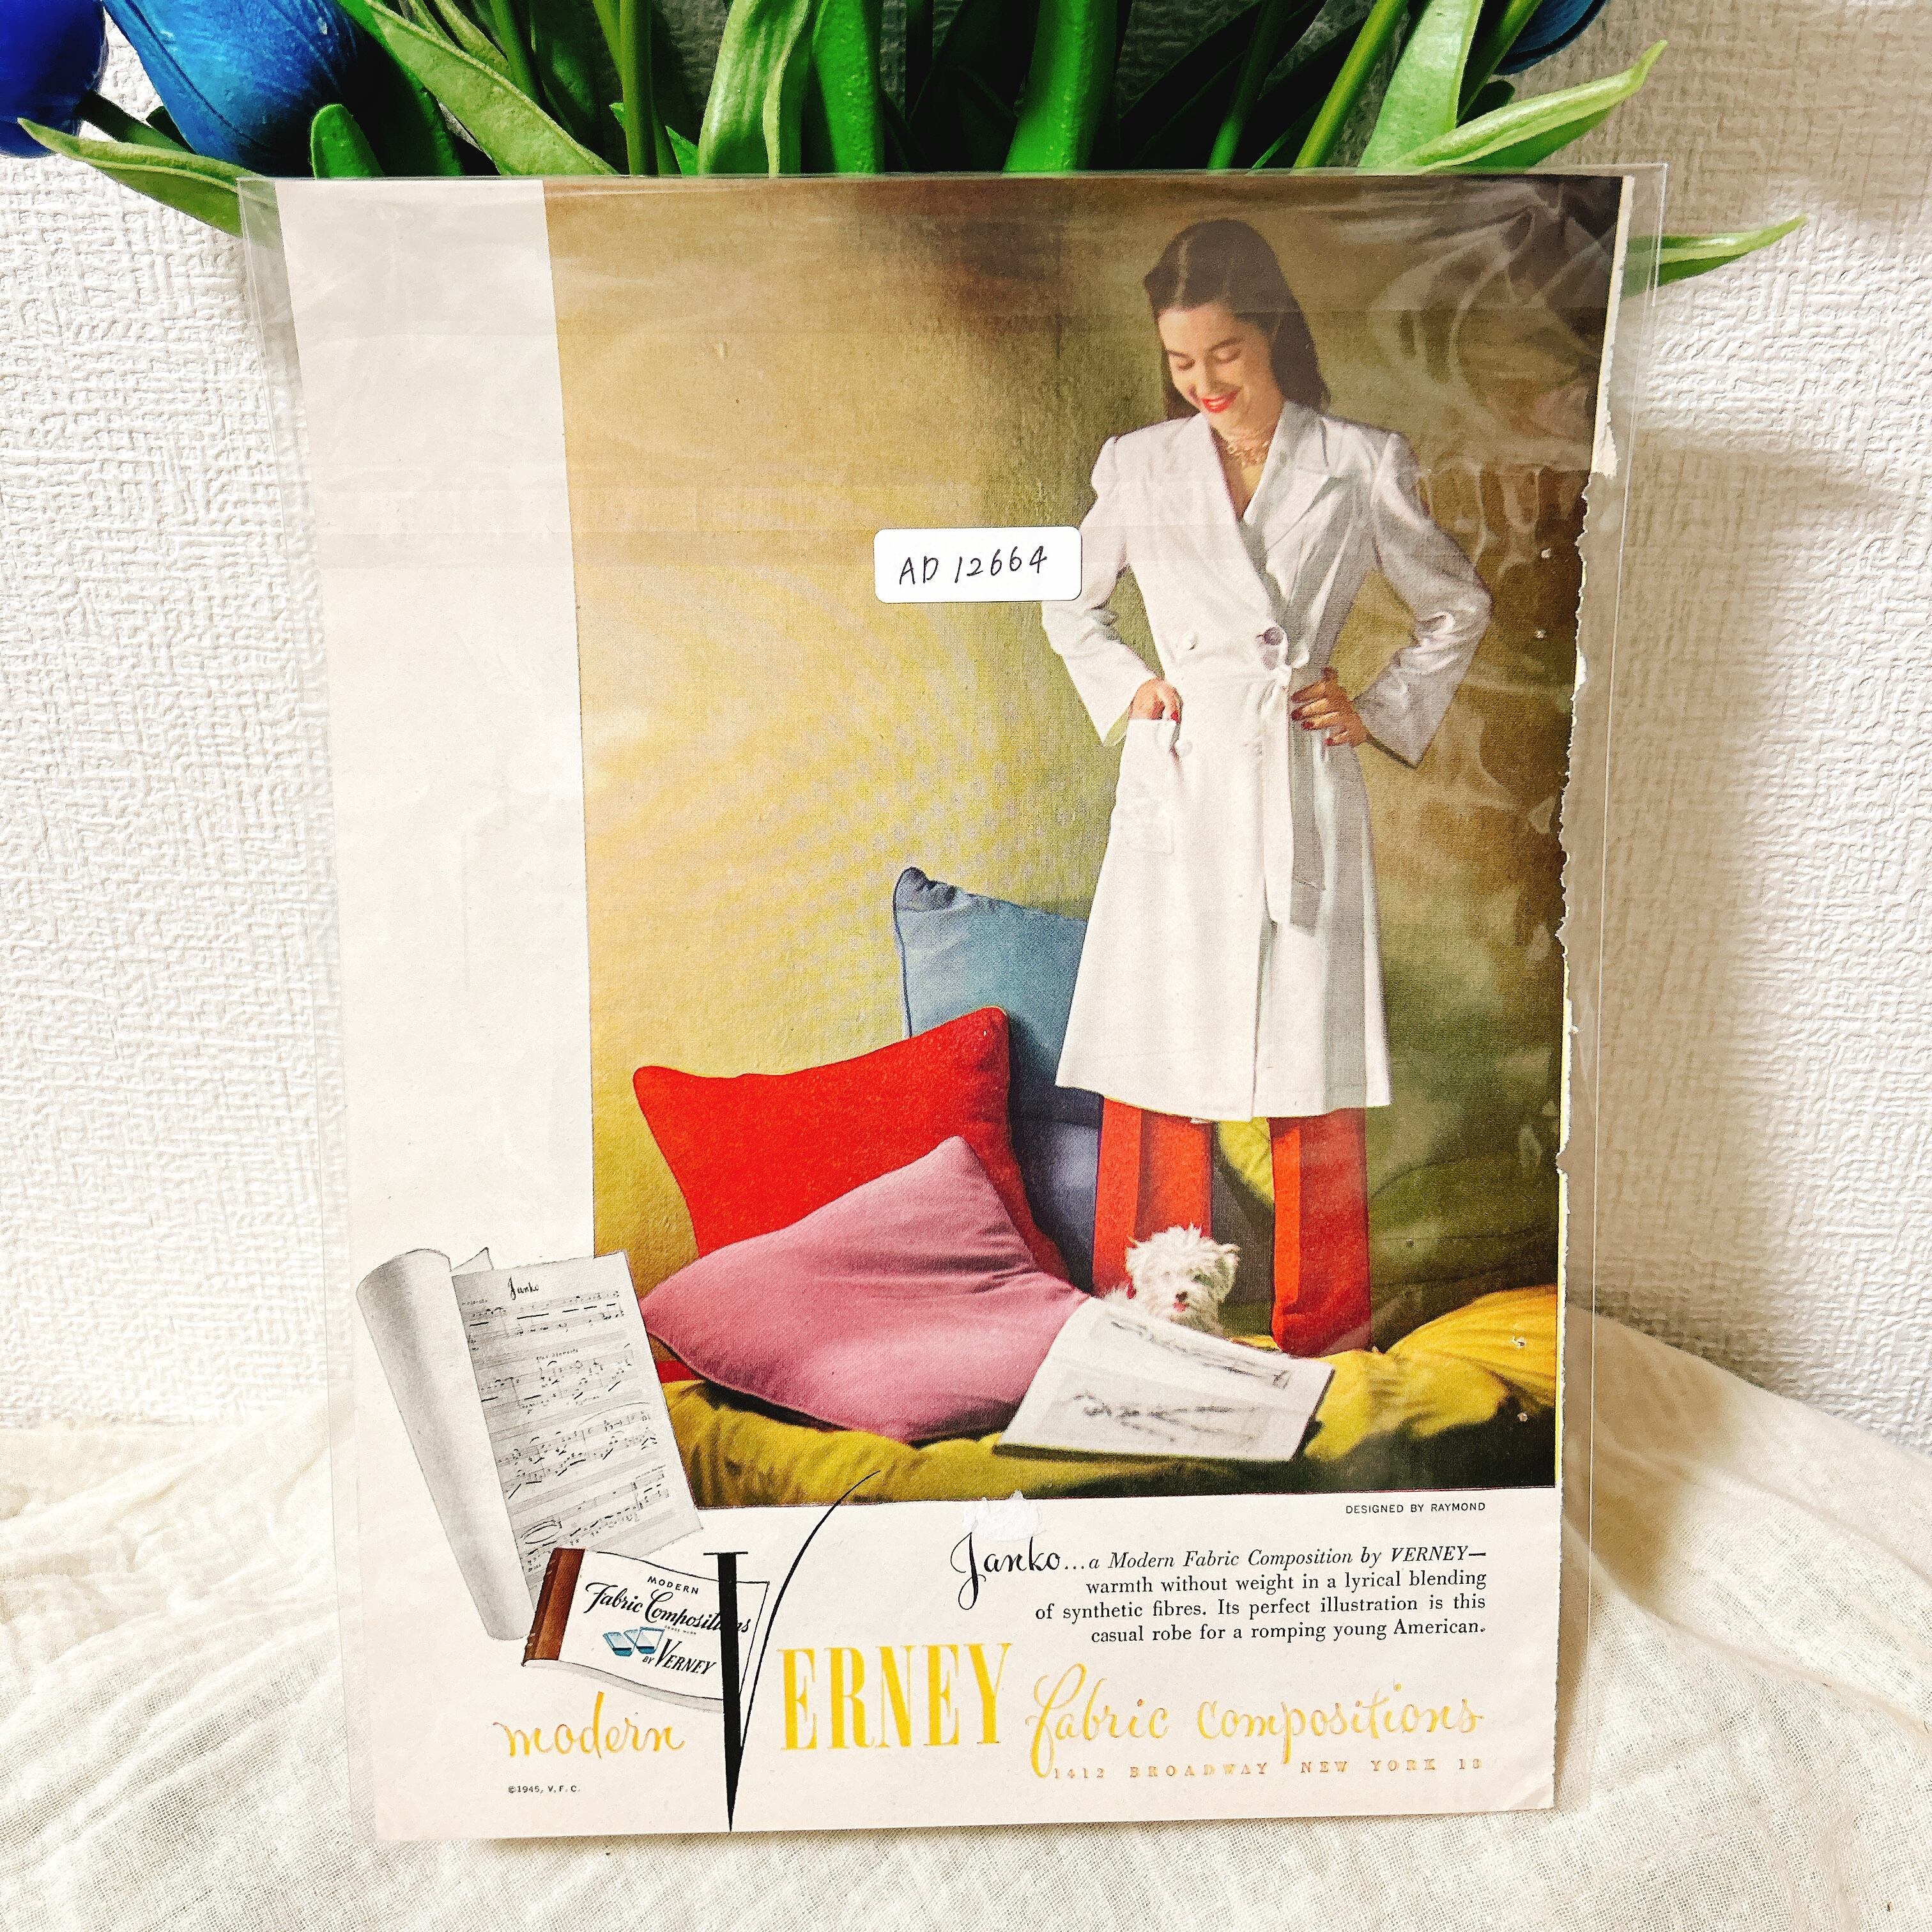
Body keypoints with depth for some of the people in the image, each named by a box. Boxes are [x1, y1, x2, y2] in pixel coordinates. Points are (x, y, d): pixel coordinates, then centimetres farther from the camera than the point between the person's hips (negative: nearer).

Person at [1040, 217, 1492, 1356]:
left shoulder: (1362, 464, 6)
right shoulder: (1139, 466, 10)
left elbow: (1460, 607, 16)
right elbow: (1071, 606, 23)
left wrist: (1382, 711, 4)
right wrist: (1123, 688, 6)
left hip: (1302, 793, -1)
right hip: (1175, 791, 1)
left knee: (1312, 1073, 1)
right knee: (1154, 1069, 3)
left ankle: (1325, 1339, 19)